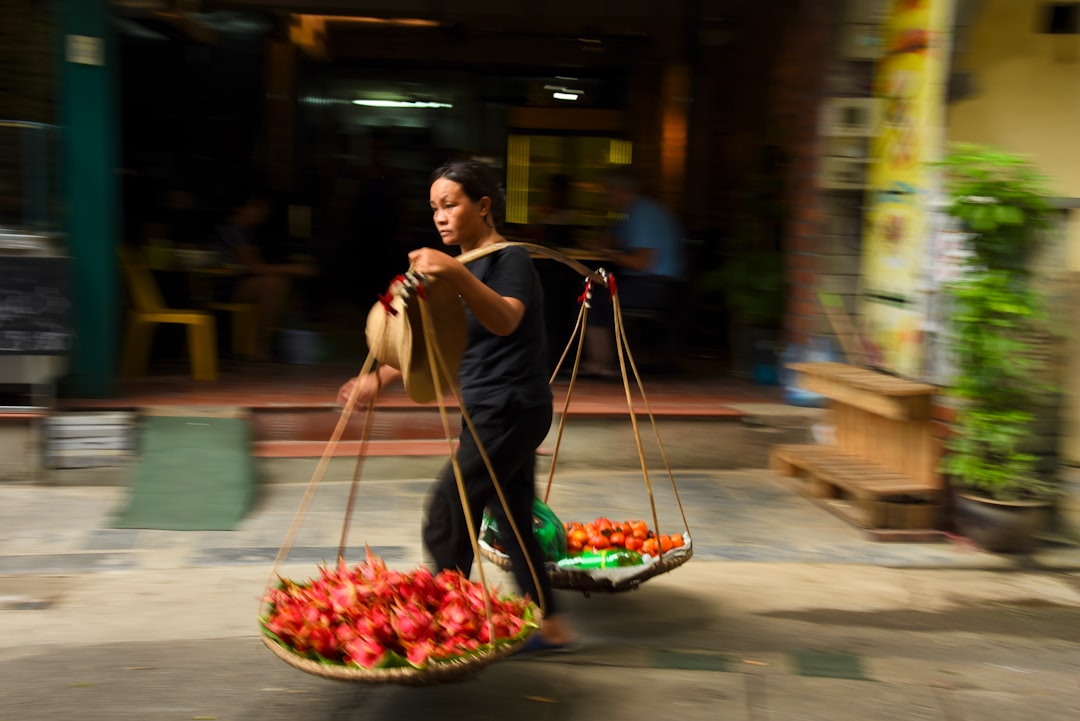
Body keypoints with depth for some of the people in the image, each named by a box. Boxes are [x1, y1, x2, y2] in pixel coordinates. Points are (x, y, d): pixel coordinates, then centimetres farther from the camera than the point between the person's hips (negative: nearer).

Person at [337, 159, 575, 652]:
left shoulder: (510, 260, -13)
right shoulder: (469, 266, 16)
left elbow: (505, 320, -35)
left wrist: (456, 276, -50)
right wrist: (378, 379, 16)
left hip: (509, 412, -10)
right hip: (488, 413, 10)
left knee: (445, 520, -8)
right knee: (512, 519, 13)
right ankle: (550, 625, 22)